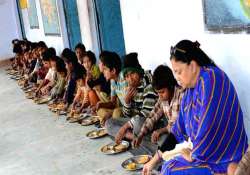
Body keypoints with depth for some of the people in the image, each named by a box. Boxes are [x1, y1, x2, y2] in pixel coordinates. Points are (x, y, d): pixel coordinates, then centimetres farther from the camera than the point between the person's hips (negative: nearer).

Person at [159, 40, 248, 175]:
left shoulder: (211, 79, -23)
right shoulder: (191, 86, 5)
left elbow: (209, 127, -28)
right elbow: (181, 124, 11)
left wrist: (194, 155, -15)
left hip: (224, 159, -9)